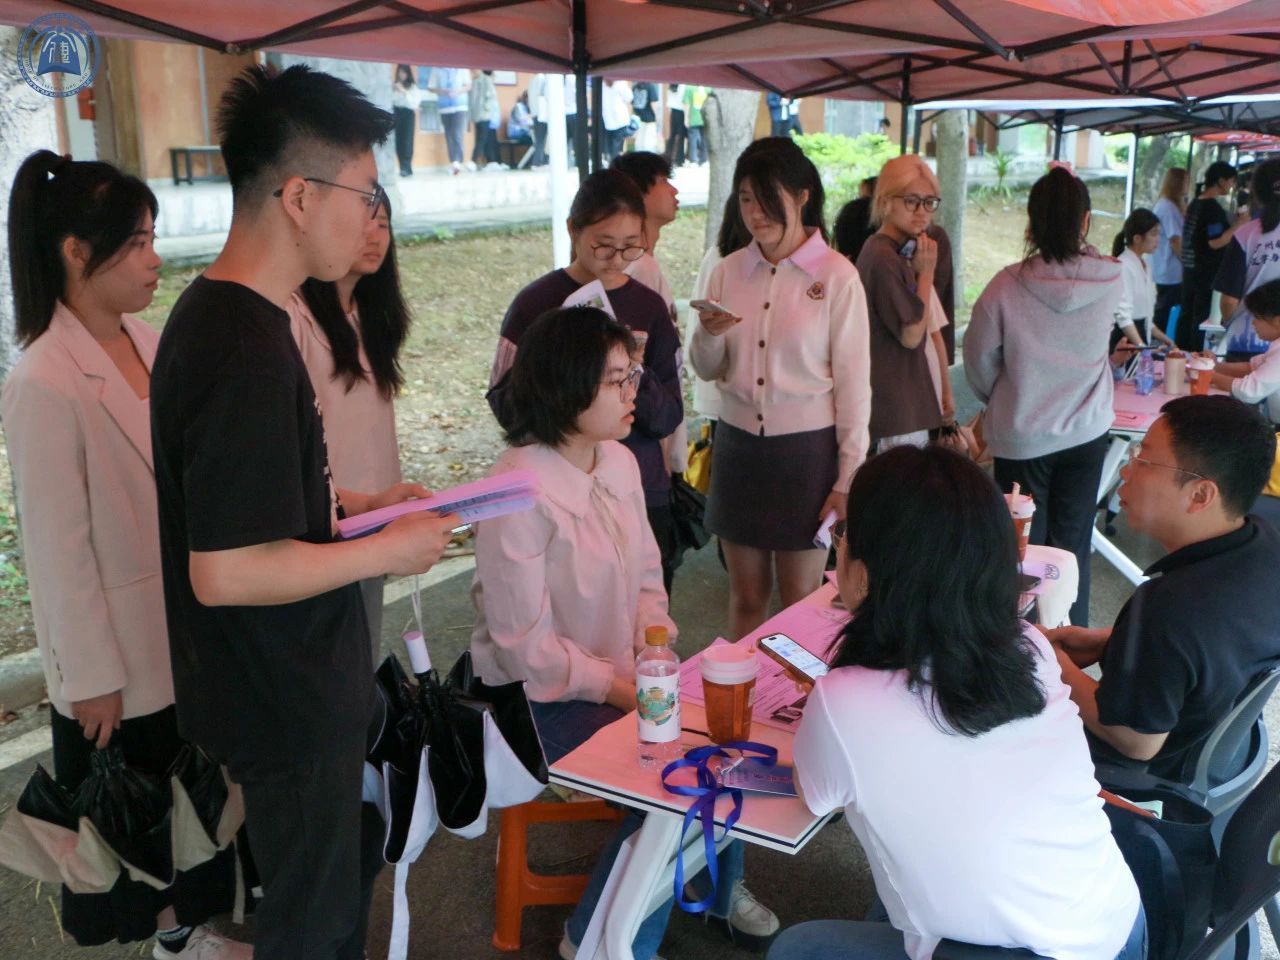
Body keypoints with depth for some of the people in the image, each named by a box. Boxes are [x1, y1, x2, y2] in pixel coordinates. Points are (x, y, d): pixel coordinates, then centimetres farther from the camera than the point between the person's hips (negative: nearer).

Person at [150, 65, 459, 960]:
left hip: (298, 682, 9)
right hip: (288, 703, -9)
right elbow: (224, 573, -29)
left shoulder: (218, 314, 3)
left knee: (351, 859, 29)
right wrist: (387, 550, -19)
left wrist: (353, 506, 6)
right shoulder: (244, 350, -28)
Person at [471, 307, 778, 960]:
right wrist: (624, 691, -19)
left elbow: (647, 577, 10)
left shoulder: (620, 463, 1)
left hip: (620, 674, 7)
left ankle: (719, 885, 24)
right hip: (541, 695, -7)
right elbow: (526, 644, -22)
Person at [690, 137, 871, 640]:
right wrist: (709, 335, -15)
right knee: (746, 596, 13)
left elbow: (854, 380, -6)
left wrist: (849, 478, -7)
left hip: (806, 448, -3)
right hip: (738, 444, 4)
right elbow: (706, 370, 8)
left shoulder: (836, 276, -8)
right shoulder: (728, 272, 3)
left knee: (800, 602, 8)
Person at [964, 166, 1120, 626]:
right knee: (1073, 546, 14)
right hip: (1086, 433, 2)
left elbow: (980, 363, -7)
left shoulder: (1006, 286, -19)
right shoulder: (1111, 282, -12)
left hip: (1021, 437, -2)